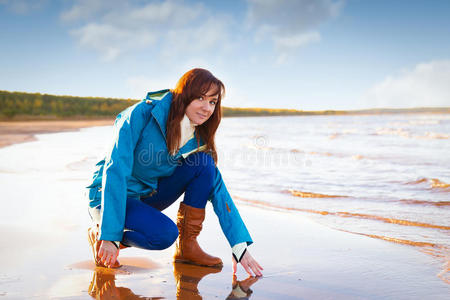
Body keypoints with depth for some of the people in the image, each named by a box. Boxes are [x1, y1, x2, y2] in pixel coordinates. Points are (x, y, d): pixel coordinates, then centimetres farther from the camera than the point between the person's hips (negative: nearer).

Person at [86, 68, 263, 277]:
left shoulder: (197, 140, -6)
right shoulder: (142, 114, -22)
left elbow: (218, 190, -7)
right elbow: (115, 172, -26)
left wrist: (240, 247, -15)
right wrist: (109, 236, -32)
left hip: (149, 195, 6)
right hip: (110, 195, -5)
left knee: (204, 162, -15)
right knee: (164, 233, -31)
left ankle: (187, 246, -8)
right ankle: (99, 232, -4)